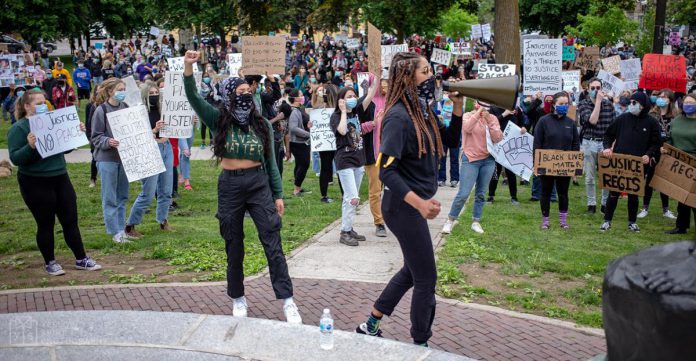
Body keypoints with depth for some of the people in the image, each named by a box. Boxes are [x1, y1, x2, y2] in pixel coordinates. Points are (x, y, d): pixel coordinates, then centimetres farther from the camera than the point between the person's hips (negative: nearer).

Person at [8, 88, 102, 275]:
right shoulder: (18, 129, -8)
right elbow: (15, 158, -15)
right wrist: (30, 146, -31)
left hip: (60, 178, 5)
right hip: (36, 184, -5)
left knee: (71, 220, 8)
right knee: (46, 224, 5)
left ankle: (81, 259, 17)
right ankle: (49, 262, 21)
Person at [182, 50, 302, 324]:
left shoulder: (262, 125, 4)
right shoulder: (219, 121, -1)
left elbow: (271, 163, 7)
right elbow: (193, 98, -15)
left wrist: (278, 195, 4)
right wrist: (188, 68, -31)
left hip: (259, 184, 1)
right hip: (230, 186, 0)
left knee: (273, 243, -5)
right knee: (234, 248, 10)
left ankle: (287, 301, -1)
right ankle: (238, 298, 27)